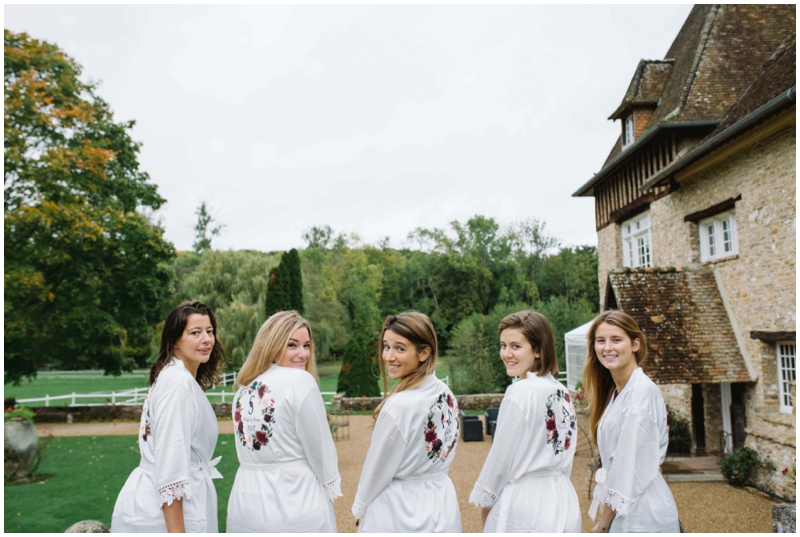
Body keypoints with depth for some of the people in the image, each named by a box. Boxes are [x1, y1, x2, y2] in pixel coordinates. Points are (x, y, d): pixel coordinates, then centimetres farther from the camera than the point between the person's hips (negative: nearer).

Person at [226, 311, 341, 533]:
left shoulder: (243, 389, 7)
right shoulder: (300, 381, -13)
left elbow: (248, 452, 9)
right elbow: (320, 450, -11)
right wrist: (330, 491, 7)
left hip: (245, 506, 6)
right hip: (296, 510, -6)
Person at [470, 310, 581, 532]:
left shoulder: (520, 393, -19)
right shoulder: (562, 392, 3)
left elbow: (501, 458, -13)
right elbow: (565, 455, 11)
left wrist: (485, 501, 1)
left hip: (524, 506, -7)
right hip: (563, 501, 7)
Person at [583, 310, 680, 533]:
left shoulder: (642, 392, -18)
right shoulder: (615, 392, 8)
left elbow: (631, 469, -18)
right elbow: (614, 463, 10)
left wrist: (602, 524, -11)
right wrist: (603, 519, 5)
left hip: (642, 517, -8)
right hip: (621, 514, 8)